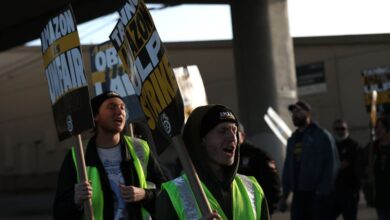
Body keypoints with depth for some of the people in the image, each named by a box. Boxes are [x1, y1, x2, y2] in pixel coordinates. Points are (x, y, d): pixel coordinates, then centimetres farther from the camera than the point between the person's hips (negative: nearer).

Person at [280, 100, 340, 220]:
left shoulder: (322, 136, -2)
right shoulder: (292, 140, 18)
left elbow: (332, 165, -9)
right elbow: (288, 167, 18)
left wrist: (323, 191, -17)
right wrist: (284, 194, 11)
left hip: (317, 194, -6)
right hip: (298, 194, 6)